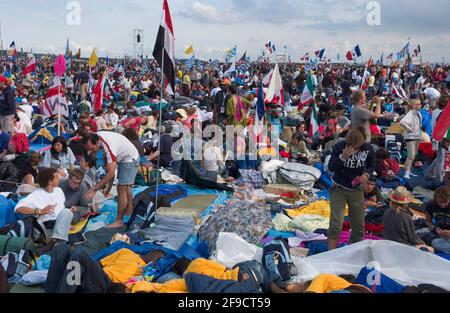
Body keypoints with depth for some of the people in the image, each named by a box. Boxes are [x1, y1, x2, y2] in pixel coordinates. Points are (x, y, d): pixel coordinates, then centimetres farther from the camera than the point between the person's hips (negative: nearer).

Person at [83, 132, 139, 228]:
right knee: (126, 186, 23)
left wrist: (95, 189, -41)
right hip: (122, 157, 10)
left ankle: (119, 221, -12)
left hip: (130, 159, -9)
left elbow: (111, 173, -41)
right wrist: (108, 165, 6)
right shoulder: (96, 136, -16)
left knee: (121, 188, -17)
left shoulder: (109, 146, -40)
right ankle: (129, 211, 42)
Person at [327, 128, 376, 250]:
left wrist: (366, 174, -17)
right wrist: (343, 156, -33)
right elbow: (331, 168, -17)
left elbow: (371, 166, 5)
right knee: (336, 223, -11)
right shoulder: (339, 147, -18)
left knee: (359, 225, 11)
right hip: (338, 189, -3)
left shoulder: (368, 149, -12)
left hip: (357, 190, 3)